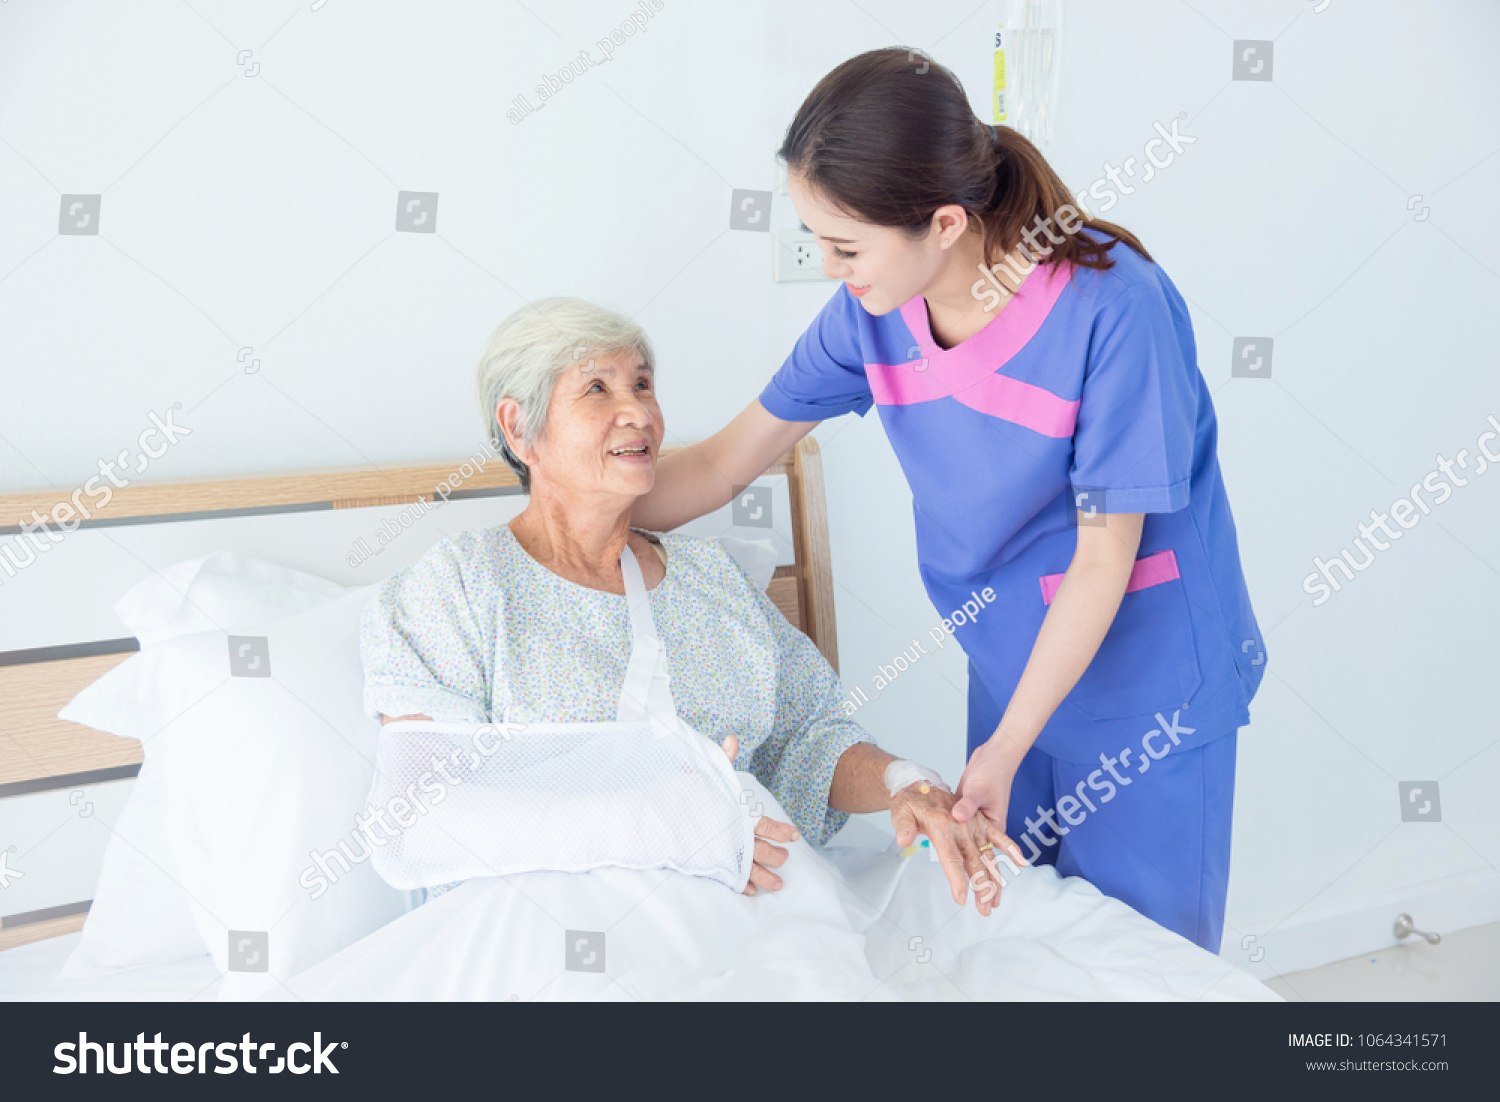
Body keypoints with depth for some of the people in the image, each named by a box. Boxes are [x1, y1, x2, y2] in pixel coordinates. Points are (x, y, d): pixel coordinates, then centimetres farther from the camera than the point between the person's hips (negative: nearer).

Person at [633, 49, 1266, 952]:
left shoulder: (1110, 307, -27)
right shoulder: (872, 309, -10)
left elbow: (1105, 555, -21)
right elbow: (727, 463, 2)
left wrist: (1006, 746, -18)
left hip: (1148, 681, -5)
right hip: (1011, 667, 5)